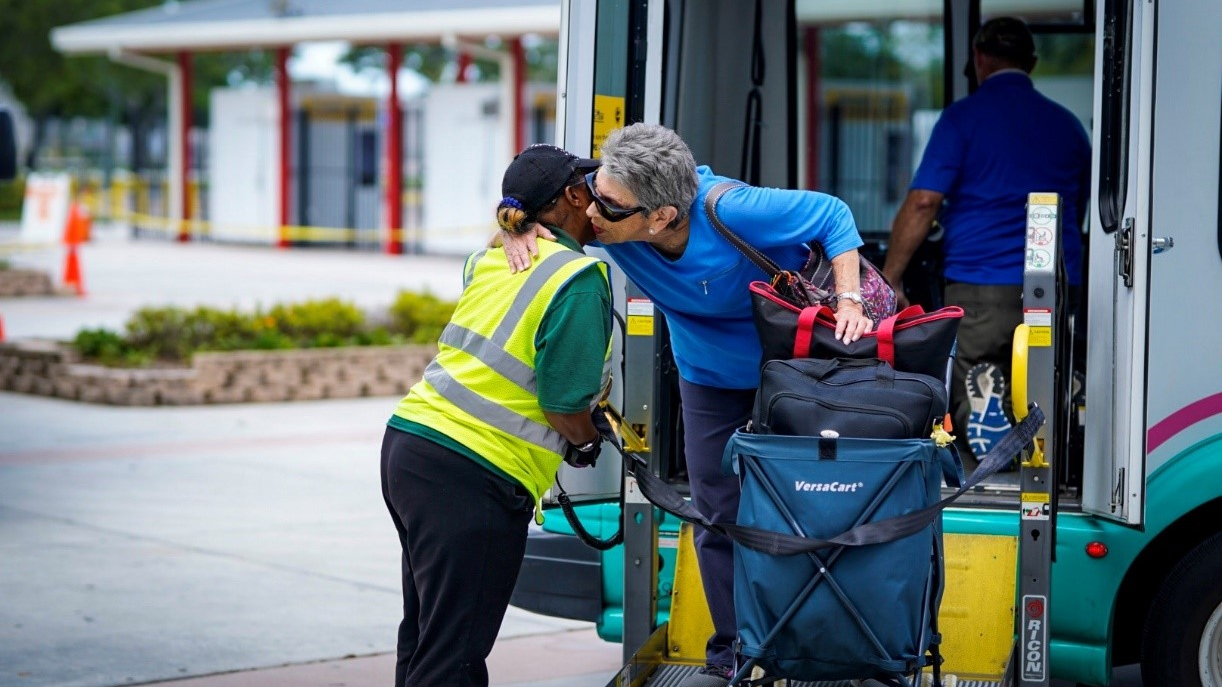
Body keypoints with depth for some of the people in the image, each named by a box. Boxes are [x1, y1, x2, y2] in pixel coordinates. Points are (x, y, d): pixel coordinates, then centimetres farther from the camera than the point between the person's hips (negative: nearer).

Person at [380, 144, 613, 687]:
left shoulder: (489, 259, 12)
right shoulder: (580, 279, -10)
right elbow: (563, 403, -15)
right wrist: (588, 445, 8)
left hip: (408, 442, 9)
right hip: (471, 478, -9)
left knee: (425, 635, 20)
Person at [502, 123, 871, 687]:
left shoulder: (728, 211, -38)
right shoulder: (605, 214, -26)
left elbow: (832, 216, -25)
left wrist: (849, 305, -34)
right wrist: (514, 228, -36)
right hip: (709, 379, 4)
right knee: (718, 515, 6)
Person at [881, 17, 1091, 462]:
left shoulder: (963, 117, -1)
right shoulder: (1067, 125, 14)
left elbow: (923, 202, -9)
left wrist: (889, 279, -2)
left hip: (979, 284, -4)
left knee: (963, 397, 7)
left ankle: (983, 396, -27)